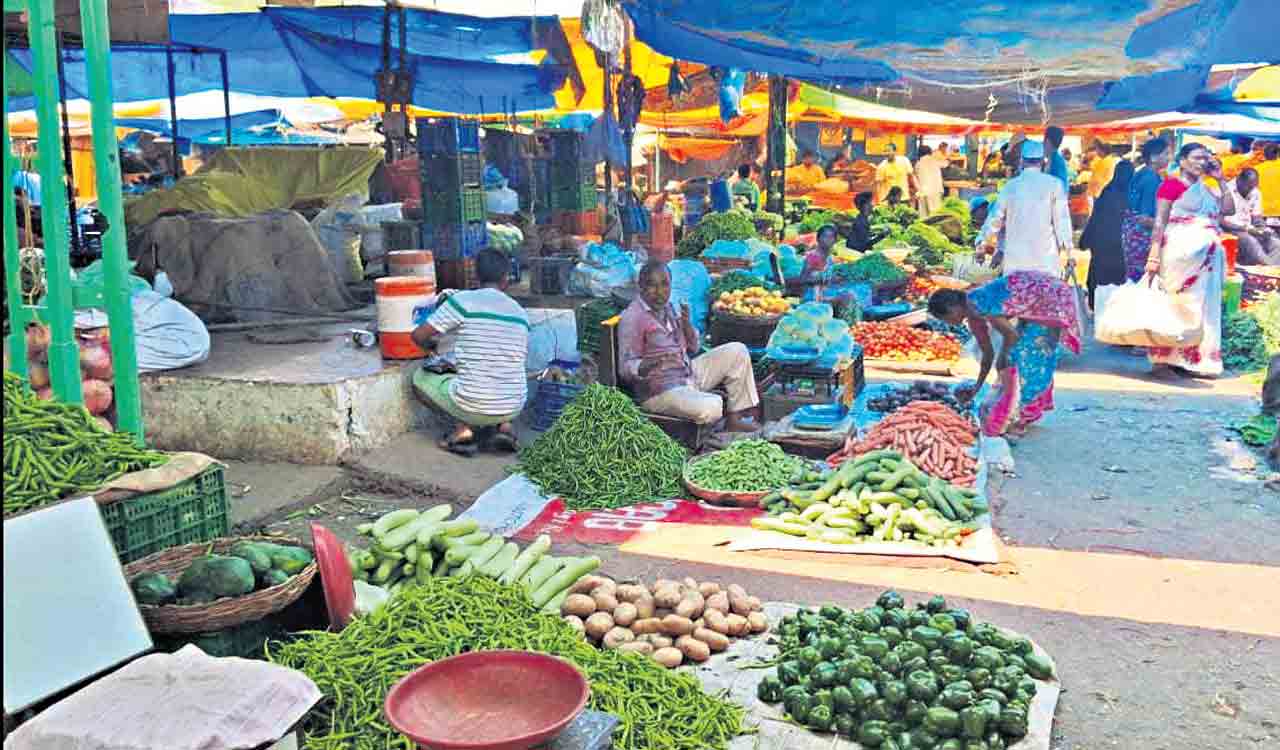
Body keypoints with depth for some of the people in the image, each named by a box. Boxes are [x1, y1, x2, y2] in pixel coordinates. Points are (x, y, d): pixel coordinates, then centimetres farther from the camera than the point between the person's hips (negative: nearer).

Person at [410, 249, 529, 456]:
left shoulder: (463, 300, -7)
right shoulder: (520, 313, 8)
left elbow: (418, 336, -3)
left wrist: (431, 344, 21)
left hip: (474, 406, -5)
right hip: (514, 408, 5)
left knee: (420, 378, 18)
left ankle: (464, 428, 2)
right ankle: (502, 425, 12)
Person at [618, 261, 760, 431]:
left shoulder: (667, 308, 10)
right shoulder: (631, 318, -16)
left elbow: (693, 348, 15)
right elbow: (626, 368, -20)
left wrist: (686, 323, -5)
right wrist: (649, 364, -41)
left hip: (688, 375, 9)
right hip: (660, 391, -9)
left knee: (737, 351, 6)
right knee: (711, 408, -34)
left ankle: (734, 420, 4)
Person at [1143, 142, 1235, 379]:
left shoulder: (1206, 190, 18)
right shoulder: (1172, 185, -3)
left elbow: (1229, 209, 7)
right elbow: (1159, 223, -10)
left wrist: (1221, 179, 10)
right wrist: (1154, 256, -18)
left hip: (1207, 258, 7)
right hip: (1181, 254, -7)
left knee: (1202, 306, 7)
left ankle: (1193, 360, 13)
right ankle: (1162, 360, -3)